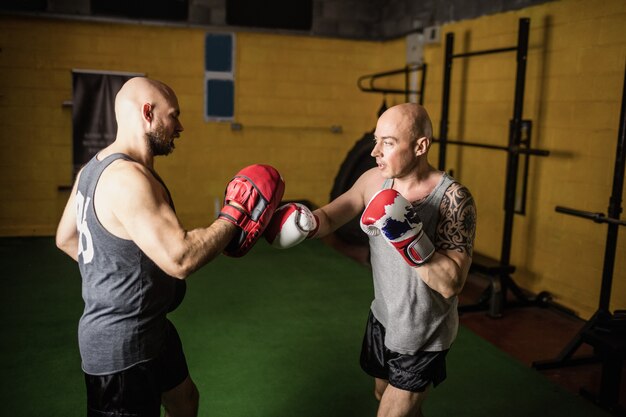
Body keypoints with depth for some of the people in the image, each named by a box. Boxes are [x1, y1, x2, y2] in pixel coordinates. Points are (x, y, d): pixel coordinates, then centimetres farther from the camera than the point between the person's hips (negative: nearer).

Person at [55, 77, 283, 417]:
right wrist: (233, 216, -20)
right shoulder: (128, 178, -26)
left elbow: (66, 238, 16)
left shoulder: (96, 167, 6)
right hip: (121, 343, -10)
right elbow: (181, 259, -33)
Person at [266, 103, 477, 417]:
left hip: (423, 334, -6)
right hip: (383, 317, 6)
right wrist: (304, 221, -25)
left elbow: (451, 284, -29)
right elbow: (329, 218, -3)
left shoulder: (453, 199, -26)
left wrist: (409, 237, -41)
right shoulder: (374, 180, -9)